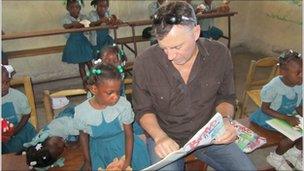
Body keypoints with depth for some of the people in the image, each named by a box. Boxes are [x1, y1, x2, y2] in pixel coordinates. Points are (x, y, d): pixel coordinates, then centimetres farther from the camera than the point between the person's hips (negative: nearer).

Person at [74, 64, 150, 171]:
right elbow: (83, 135, -1)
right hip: (100, 149, 1)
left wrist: (128, 161, -16)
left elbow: (129, 134, -13)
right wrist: (87, 161, 7)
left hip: (123, 144, 0)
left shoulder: (123, 105, -24)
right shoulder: (81, 111, -20)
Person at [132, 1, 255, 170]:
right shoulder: (144, 63, -20)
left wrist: (226, 120, -18)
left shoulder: (220, 54, -14)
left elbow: (225, 97, 2)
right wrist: (159, 136, -23)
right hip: (165, 138, -1)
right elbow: (143, 110, -6)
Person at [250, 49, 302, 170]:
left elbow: (298, 106, 5)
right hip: (270, 118, -6)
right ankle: (276, 157, 5)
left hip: (289, 117, 7)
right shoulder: (273, 87, -27)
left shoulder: (300, 86, -8)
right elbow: (265, 108, -20)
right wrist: (286, 118, -28)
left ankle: (294, 151, 20)